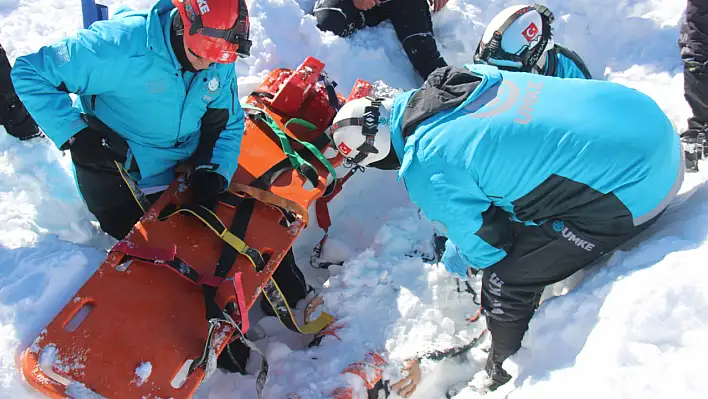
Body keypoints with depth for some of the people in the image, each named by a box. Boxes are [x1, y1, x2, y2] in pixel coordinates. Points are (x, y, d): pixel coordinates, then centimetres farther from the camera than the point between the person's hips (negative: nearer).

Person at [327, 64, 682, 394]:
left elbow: (488, 246, -7)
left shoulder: (426, 173, -19)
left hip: (629, 193, -8)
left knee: (506, 281, 3)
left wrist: (464, 257, 17)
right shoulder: (475, 75, 5)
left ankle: (504, 377, 27)